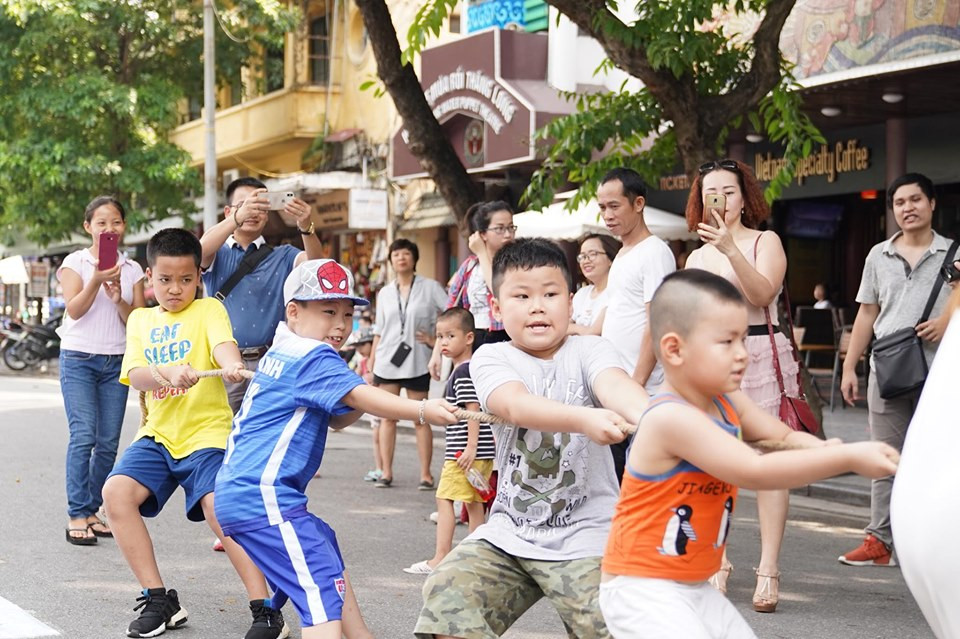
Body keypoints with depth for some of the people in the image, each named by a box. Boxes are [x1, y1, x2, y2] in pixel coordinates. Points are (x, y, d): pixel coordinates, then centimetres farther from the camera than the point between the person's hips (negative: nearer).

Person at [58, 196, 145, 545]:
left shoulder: (132, 269, 9)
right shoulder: (75, 262, 1)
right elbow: (74, 310, -10)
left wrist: (118, 299, -16)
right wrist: (96, 280, -24)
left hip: (116, 361, 3)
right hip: (79, 358, -3)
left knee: (109, 442, 2)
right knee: (83, 436, -13)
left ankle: (91, 512, 13)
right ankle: (77, 516, -10)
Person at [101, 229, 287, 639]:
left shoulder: (208, 310, 2)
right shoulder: (141, 320, 14)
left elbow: (222, 343, -21)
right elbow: (134, 376, -1)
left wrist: (231, 363, -46)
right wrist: (165, 373, -24)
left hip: (207, 432, -4)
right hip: (159, 434, 5)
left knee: (220, 509, -24)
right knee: (116, 491, -17)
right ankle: (159, 600, -5)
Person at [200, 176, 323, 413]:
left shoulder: (282, 256, 11)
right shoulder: (217, 254, 10)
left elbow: (314, 264, -9)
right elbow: (201, 250, -14)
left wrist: (306, 227, -30)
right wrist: (238, 216, -32)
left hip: (269, 362, 0)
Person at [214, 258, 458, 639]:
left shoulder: (283, 352, 18)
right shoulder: (313, 357, -11)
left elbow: (337, 418, 19)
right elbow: (357, 395, -27)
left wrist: (365, 400, -1)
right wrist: (422, 411, -39)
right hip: (262, 497, -11)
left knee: (327, 552, 28)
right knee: (324, 593, -21)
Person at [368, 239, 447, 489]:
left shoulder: (429, 287, 1)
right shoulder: (384, 293, 12)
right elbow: (379, 331, 13)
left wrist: (435, 340, -9)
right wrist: (371, 366, 10)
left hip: (417, 362, -3)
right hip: (387, 361, 3)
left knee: (420, 419, -1)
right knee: (387, 417, 2)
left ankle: (426, 473, 4)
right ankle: (386, 472, 7)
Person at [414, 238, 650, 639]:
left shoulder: (588, 351, -2)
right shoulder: (490, 358, -1)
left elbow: (614, 384, -25)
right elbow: (516, 406, -23)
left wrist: (652, 417, -50)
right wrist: (583, 418, -44)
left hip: (586, 534, -2)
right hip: (510, 532, 2)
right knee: (445, 594, -15)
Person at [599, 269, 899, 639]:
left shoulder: (727, 403, 1)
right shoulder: (671, 418, -27)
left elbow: (785, 437, 12)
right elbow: (755, 472, -32)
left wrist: (822, 450, -13)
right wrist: (847, 458, -30)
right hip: (643, 589, -9)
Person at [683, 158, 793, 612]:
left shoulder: (765, 241, 3)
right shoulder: (697, 256, 17)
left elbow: (763, 293, -14)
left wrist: (731, 249, -25)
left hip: (760, 356, -4)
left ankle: (769, 569, -7)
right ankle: (717, 563, 9)